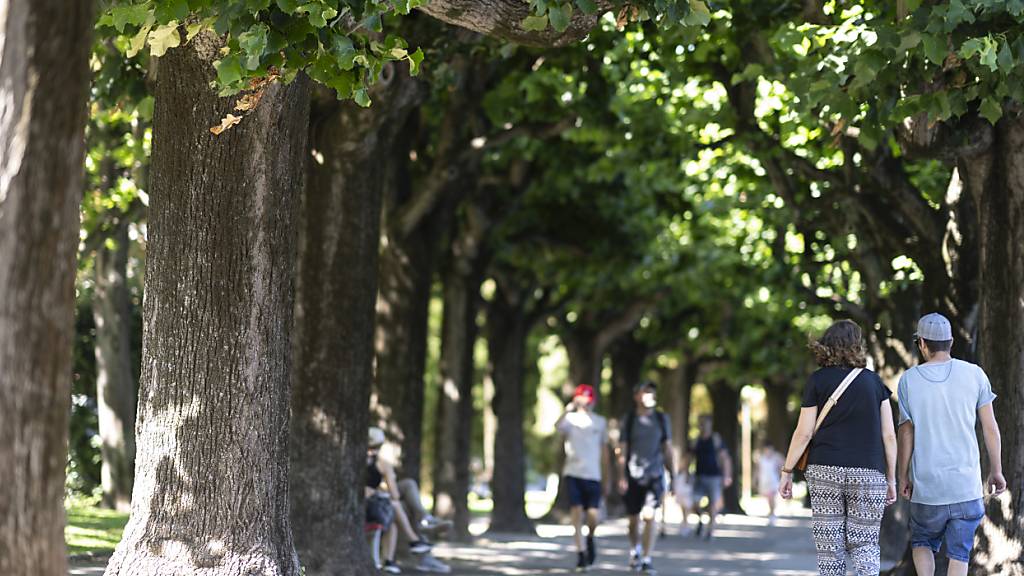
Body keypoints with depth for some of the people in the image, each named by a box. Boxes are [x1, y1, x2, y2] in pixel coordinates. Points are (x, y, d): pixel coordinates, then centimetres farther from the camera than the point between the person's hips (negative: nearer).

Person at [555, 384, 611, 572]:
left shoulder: (600, 422, 11)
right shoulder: (570, 419, 3)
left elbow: (604, 449, 16)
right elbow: (558, 427, -21)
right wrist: (568, 409, -36)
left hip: (593, 475, 2)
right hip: (573, 473, -1)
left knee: (593, 516, -5)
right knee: (577, 513, -8)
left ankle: (590, 538, 26)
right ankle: (581, 552, 1)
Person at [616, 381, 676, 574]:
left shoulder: (661, 419, 7)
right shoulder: (629, 420, 1)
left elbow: (668, 449, 10)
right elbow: (622, 450, 1)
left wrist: (673, 476, 8)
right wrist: (621, 476, -7)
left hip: (654, 475, 0)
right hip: (633, 476, 0)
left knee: (649, 516, -14)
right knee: (633, 518, 9)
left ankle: (647, 559, -12)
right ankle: (635, 550, 36)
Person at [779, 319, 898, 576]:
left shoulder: (818, 381, 2)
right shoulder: (873, 381, 5)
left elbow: (804, 433, -1)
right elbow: (889, 435, 5)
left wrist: (787, 472, 8)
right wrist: (891, 479, 12)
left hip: (824, 471, 0)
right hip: (868, 474, 0)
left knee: (830, 548, 5)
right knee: (865, 545, 4)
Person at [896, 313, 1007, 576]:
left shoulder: (909, 380, -3)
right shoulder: (974, 374, -2)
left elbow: (906, 433, 0)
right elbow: (990, 427, 1)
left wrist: (903, 476, 10)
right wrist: (996, 471, 10)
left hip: (926, 484, 0)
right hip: (967, 484, 0)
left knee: (922, 543, 19)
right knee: (959, 553, 4)